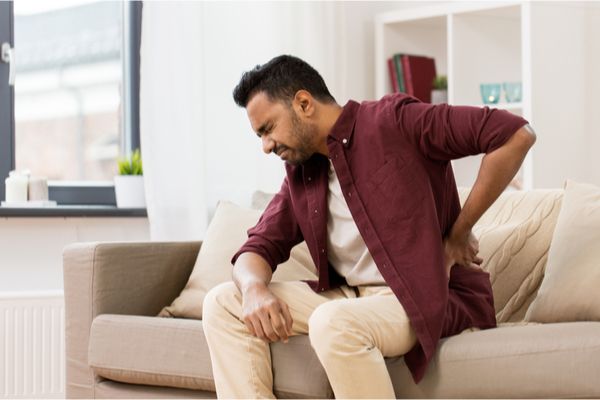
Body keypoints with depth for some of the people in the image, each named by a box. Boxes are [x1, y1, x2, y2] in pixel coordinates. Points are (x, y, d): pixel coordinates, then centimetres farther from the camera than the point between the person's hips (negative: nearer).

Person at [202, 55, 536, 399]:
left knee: (333, 322, -37)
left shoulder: (392, 121, -10)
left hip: (430, 297, -8)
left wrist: (459, 235, -13)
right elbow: (259, 247, 12)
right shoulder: (301, 174, 12)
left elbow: (516, 134, -18)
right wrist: (255, 290, -14)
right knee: (224, 303, -2)